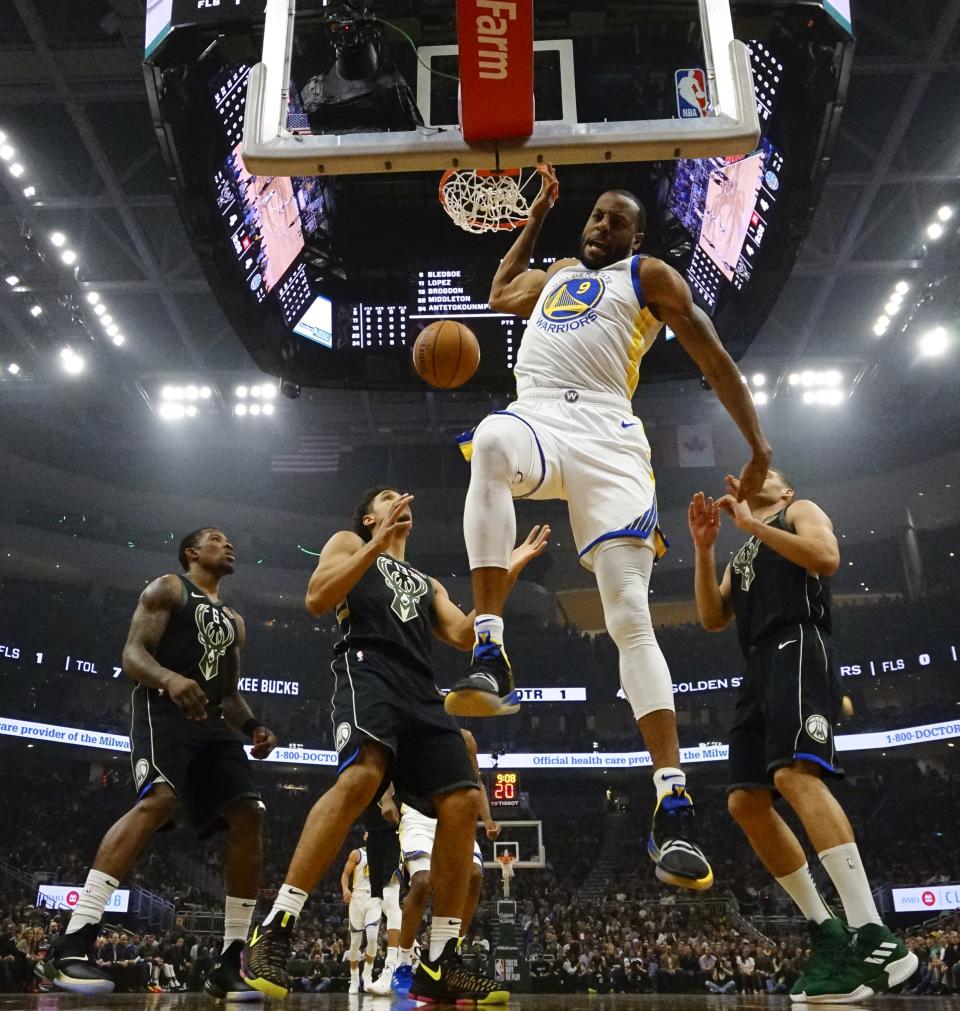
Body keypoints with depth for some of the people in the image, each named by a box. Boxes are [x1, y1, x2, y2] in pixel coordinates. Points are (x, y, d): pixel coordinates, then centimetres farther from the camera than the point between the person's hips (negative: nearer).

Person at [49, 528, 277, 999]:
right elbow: (132, 655, -7)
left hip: (211, 721, 7)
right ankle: (73, 942, -29)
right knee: (158, 801, -32)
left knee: (248, 817, -7)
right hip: (163, 710, -7)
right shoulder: (167, 589, 6)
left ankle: (228, 964, -3)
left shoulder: (233, 620, 26)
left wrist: (253, 727, 5)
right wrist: (170, 678, -30)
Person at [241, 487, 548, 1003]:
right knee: (362, 775, -34)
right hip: (368, 668, -6)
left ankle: (438, 965, -4)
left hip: (420, 688, 7)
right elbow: (316, 600, 2)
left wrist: (506, 574, 15)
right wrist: (378, 544, -4)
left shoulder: (427, 583, 36)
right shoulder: (349, 542, 21)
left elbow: (464, 636, 20)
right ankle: (275, 929, -32)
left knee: (462, 801, -9)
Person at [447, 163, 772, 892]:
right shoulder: (554, 274, 32)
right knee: (491, 442, -38)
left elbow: (713, 359, 11)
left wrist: (758, 444, 0)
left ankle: (673, 806, -12)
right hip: (535, 416, 3)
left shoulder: (650, 276, 18)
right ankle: (490, 657, -40)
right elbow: (500, 295, 50)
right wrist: (540, 212, 47)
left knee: (631, 618, -14)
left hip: (606, 435, -2)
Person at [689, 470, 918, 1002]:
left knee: (795, 774, -29)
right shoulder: (741, 557, 33)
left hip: (795, 646, -9)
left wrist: (752, 523, -6)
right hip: (758, 665, 9)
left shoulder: (801, 511, 14)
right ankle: (826, 929, 4)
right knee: (745, 801, -2)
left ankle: (876, 939, -33)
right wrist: (704, 547, 11)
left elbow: (826, 557, -9)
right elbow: (712, 618, 18)